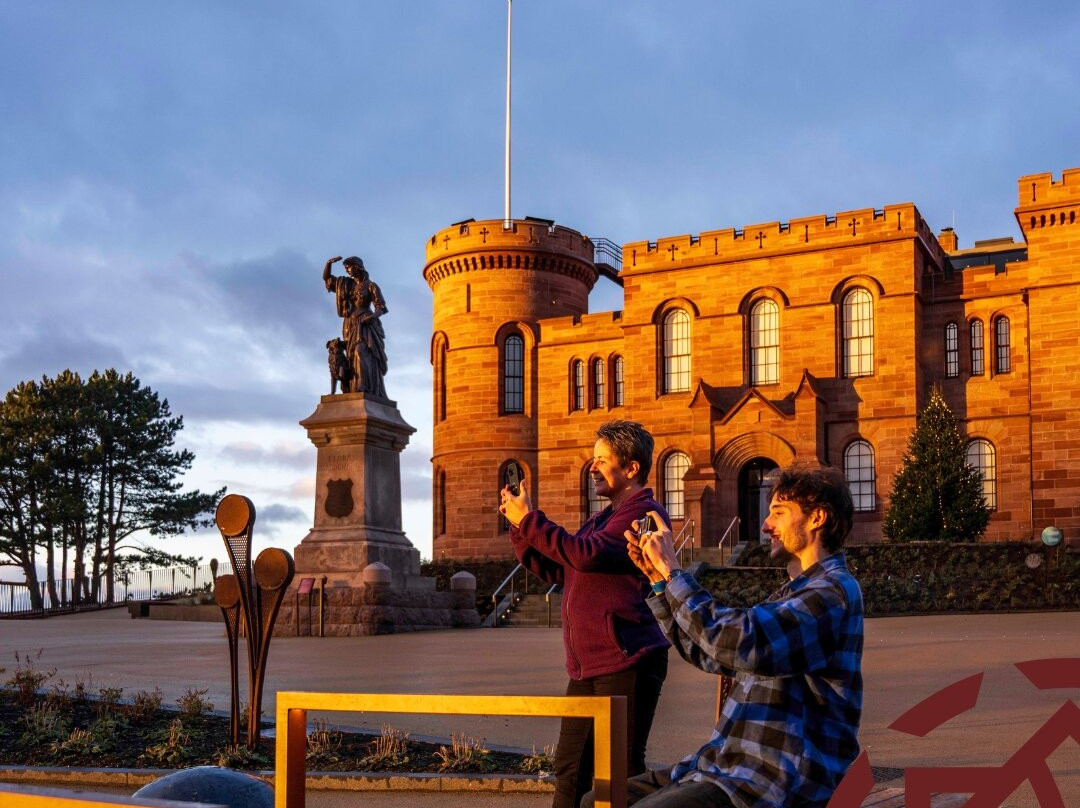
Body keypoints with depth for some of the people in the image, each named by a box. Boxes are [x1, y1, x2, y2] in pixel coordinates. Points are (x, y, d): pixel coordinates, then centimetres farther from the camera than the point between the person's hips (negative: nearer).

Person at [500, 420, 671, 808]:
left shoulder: (644, 512, -9)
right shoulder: (600, 520, 21)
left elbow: (586, 555, -22)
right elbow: (553, 570, 20)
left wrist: (529, 519, -14)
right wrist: (520, 526, 8)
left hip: (625, 663, -9)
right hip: (587, 663, 9)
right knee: (569, 768, 13)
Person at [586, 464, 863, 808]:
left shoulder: (835, 590, -12)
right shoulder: (795, 592, 20)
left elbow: (738, 644, -26)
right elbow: (706, 651, 25)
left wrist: (672, 570, -15)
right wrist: (658, 577, 15)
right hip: (726, 766, 10)